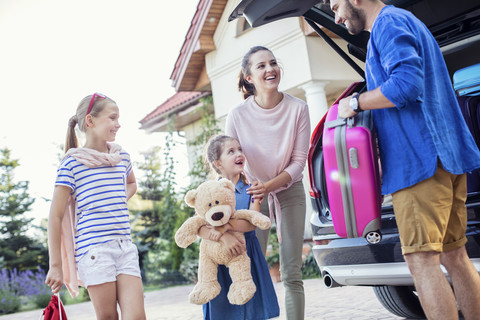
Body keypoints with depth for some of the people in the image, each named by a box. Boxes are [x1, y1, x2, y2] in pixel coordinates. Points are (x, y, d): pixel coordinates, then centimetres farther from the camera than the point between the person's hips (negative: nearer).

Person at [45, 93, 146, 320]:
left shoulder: (122, 157, 12)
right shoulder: (72, 162, -4)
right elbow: (56, 216, -4)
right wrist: (55, 265, -5)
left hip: (125, 247, 5)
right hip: (94, 249, -5)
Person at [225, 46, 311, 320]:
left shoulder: (298, 108, -14)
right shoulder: (238, 115, -15)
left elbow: (299, 161, -12)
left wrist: (270, 185, -27)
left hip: (289, 192, 0)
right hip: (254, 194, 0)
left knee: (292, 274, 0)